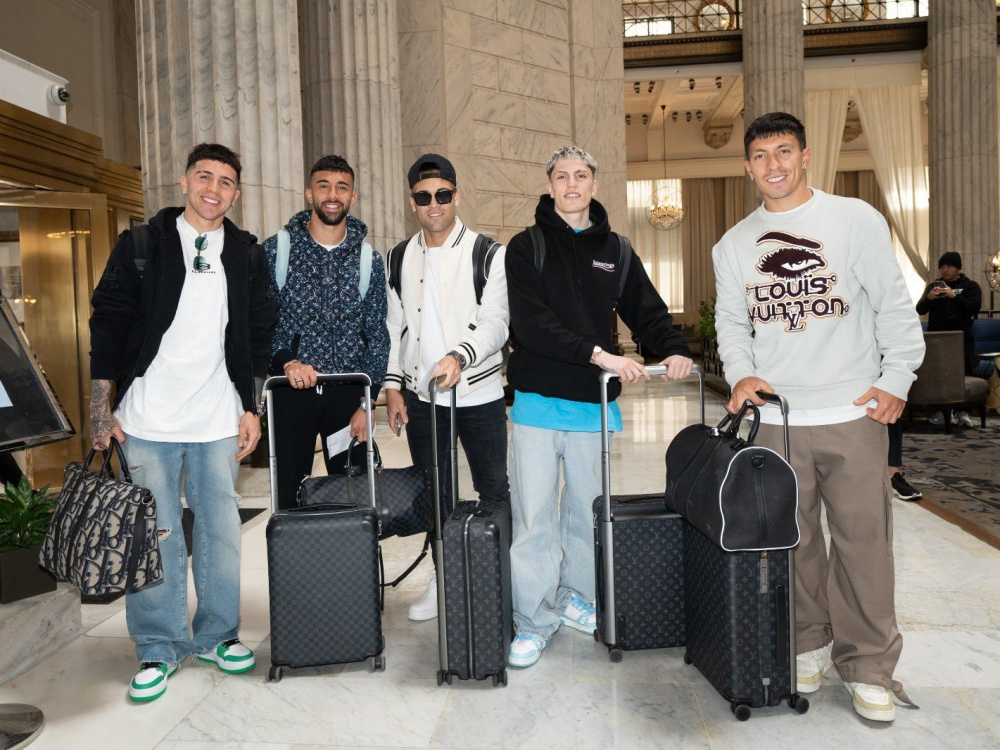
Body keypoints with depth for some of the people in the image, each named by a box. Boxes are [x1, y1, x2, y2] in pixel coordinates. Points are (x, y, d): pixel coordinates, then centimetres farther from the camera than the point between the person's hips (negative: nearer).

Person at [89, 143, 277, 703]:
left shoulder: (249, 256, 8)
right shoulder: (141, 246, 3)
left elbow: (259, 336, 10)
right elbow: (108, 324, 1)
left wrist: (252, 409, 4)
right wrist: (102, 411, -3)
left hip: (219, 421, 2)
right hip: (148, 421, -1)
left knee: (221, 527, 8)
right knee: (154, 533, 3)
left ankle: (218, 634, 25)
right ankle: (160, 648, 18)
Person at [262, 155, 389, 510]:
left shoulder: (368, 259, 5)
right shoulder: (276, 249, 1)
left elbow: (377, 335, 5)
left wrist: (366, 401, -1)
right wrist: (286, 361, -18)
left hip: (348, 392, 1)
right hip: (291, 388, -1)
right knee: (289, 494, 6)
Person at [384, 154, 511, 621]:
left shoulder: (488, 254, -5)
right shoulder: (399, 259, 8)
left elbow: (495, 323, -13)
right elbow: (393, 328, 12)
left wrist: (459, 356, -30)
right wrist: (393, 385, 5)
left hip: (479, 394, -3)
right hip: (421, 396, 4)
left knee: (493, 489, 6)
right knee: (433, 491, 14)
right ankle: (443, 577, 29)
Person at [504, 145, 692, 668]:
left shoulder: (615, 252, 12)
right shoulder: (526, 247, 0)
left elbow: (648, 312, 12)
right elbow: (531, 323, -14)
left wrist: (673, 350, -9)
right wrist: (598, 355, -22)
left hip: (595, 403, 3)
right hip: (538, 399, -3)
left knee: (587, 509, 14)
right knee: (534, 516, -1)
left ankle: (577, 599, 33)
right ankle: (534, 620, 13)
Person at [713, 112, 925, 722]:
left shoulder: (856, 219, 3)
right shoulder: (734, 245, 12)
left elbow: (894, 305, 2)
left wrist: (897, 379, -5)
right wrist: (741, 372, -4)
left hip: (855, 415, -2)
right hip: (776, 419, 3)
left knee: (864, 540, 1)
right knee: (792, 540, 9)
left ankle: (868, 666, 16)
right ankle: (808, 646, 27)